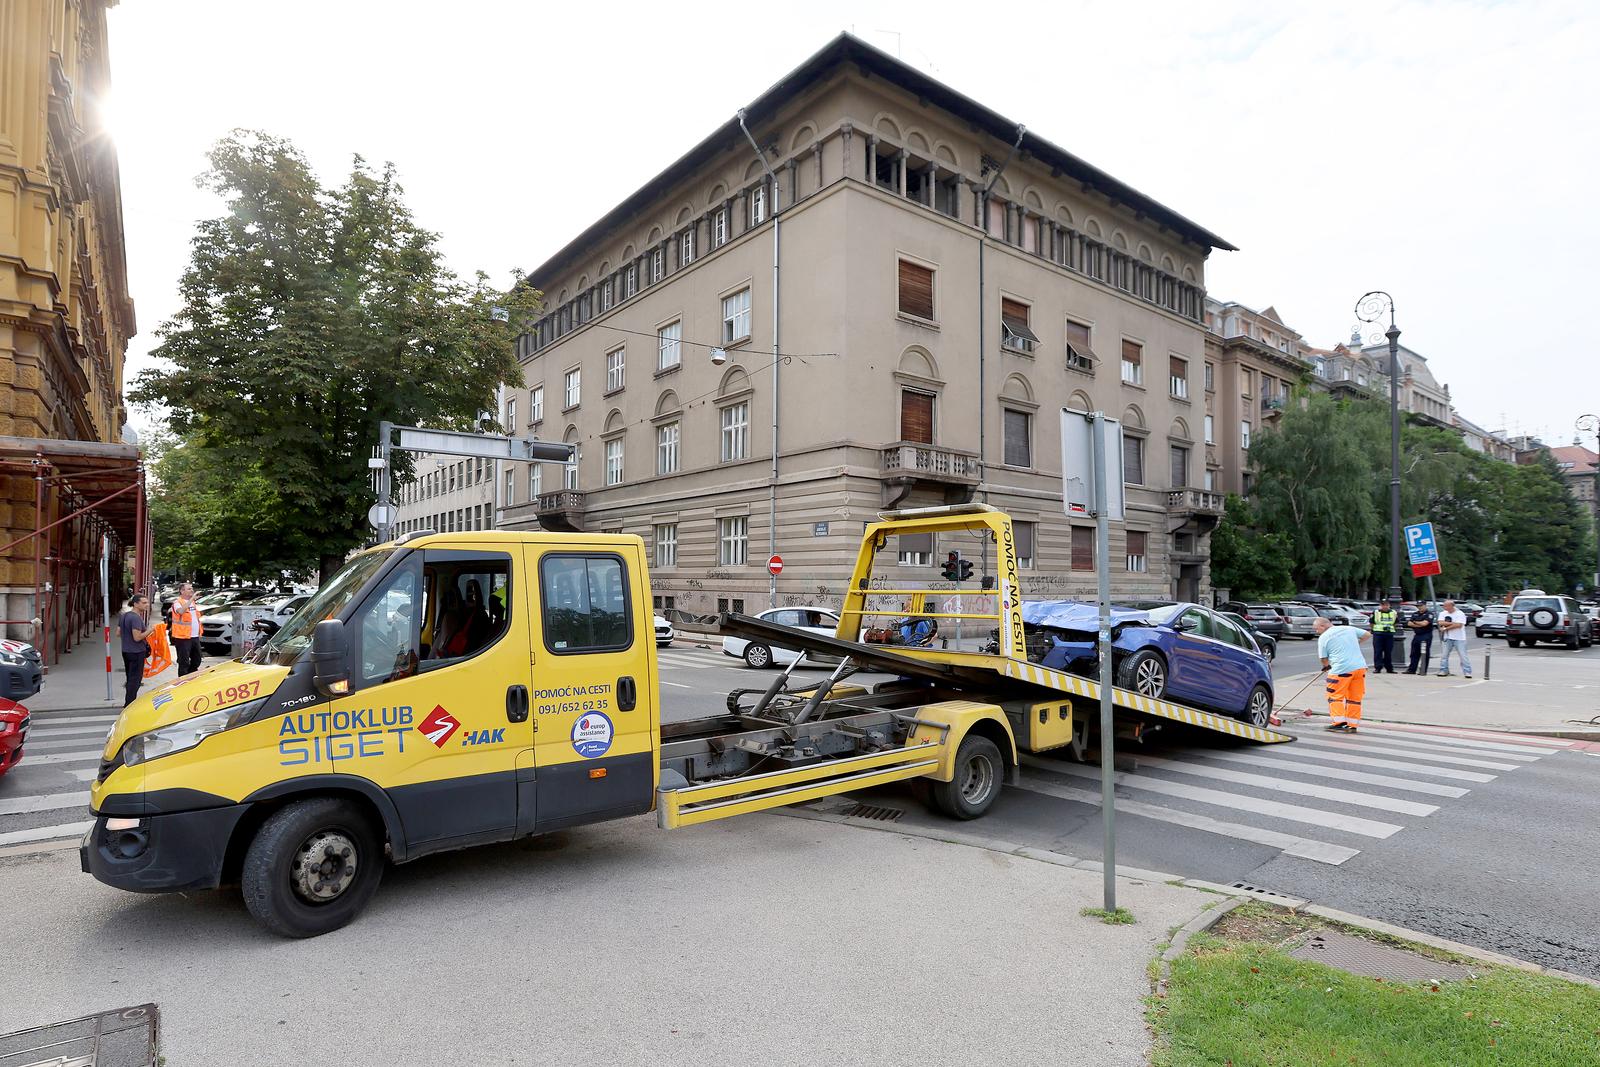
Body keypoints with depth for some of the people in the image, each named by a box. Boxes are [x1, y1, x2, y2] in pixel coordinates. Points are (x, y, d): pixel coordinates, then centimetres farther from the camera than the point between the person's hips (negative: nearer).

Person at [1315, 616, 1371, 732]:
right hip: (1360, 667, 6)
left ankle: (1339, 721, -5)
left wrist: (1327, 666, 23)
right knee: (1355, 698, 11)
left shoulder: (1323, 638, -1)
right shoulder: (1349, 629, 12)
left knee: (1335, 696, 4)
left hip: (1341, 669, -6)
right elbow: (1367, 635, 23)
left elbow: (1324, 659, 3)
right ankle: (1352, 725, 15)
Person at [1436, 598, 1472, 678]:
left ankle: (1467, 672, 0)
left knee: (1463, 656, -4)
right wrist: (1453, 623, -15)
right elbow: (1441, 623, -7)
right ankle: (1443, 671, 12)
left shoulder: (1460, 614, -8)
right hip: (1448, 638, 4)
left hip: (1459, 638, -4)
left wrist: (1445, 628, -14)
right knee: (1444, 655, 5)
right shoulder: (1443, 613, 6)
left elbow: (1459, 625, -19)